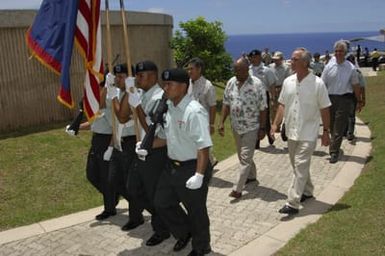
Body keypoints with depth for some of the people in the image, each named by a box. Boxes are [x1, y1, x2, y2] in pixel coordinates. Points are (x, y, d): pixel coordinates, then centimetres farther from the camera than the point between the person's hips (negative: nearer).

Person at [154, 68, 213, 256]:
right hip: (172, 166, 8)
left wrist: (199, 175, -30)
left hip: (191, 168, -8)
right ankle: (184, 232, 43)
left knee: (196, 211, 10)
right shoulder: (169, 108, 3)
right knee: (162, 203, 19)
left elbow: (203, 146, -26)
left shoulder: (194, 111, -23)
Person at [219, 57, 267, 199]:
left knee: (245, 158, -4)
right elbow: (226, 104, 6)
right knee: (243, 155, 19)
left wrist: (262, 128, -12)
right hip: (236, 127, 6)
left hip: (251, 127, -6)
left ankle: (237, 189, -1)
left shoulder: (257, 84, -16)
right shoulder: (231, 82, -1)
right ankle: (251, 176, 42)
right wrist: (221, 122, -1)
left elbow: (263, 108, -12)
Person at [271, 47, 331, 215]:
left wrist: (326, 132, -4)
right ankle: (307, 191, 39)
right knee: (298, 166, 18)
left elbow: (324, 109, -6)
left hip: (308, 134, -6)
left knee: (300, 167, -8)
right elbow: (282, 105, 10)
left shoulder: (317, 84, -11)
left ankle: (293, 203, -5)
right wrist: (275, 123, 2)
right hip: (291, 132, 6)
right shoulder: (288, 82, 3)